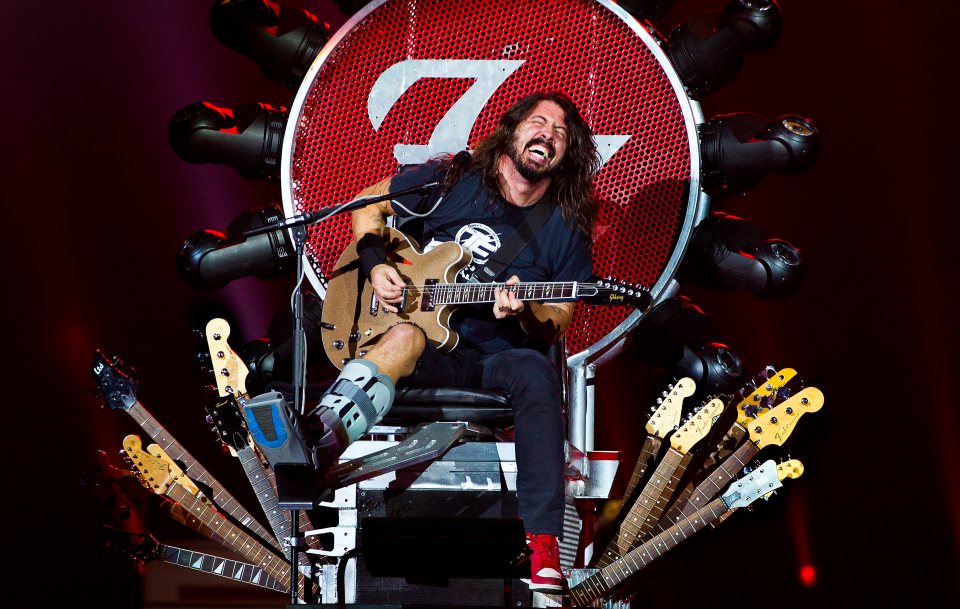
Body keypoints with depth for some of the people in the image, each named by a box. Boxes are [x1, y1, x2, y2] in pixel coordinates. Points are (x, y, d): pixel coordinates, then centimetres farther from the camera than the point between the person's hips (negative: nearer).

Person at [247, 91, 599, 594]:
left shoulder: (566, 228, 5)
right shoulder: (451, 180, 4)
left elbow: (554, 329, 5)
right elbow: (368, 204, 16)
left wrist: (525, 314, -18)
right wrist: (375, 264, -2)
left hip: (492, 360, 1)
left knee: (535, 371, -35)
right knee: (406, 336, -38)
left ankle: (542, 543, -47)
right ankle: (320, 438, -69)